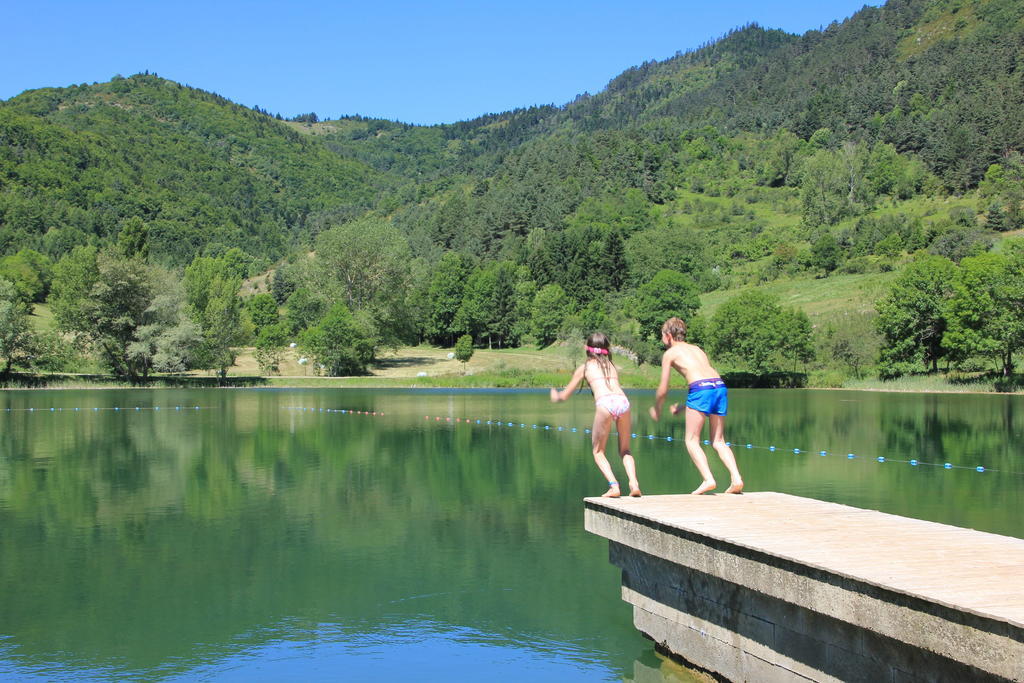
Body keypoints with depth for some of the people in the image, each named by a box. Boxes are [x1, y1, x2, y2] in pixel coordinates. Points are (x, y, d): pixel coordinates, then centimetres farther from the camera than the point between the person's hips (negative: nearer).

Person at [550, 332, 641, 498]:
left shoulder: (584, 367, 21)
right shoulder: (612, 365, 29)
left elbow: (565, 395, 27)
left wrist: (556, 397, 50)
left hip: (605, 403, -3)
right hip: (623, 400, 3)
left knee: (598, 452, 13)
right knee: (625, 450, 19)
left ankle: (614, 486, -5)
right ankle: (634, 484, -2)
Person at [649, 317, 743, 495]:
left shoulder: (670, 353, 14)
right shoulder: (696, 349, 31)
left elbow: (663, 390, 14)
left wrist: (656, 409, 32)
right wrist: (681, 406, 40)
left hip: (701, 388, -6)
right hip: (720, 386, 6)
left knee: (692, 441, 3)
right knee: (718, 441, 13)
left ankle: (708, 479, -13)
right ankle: (736, 478, -4)